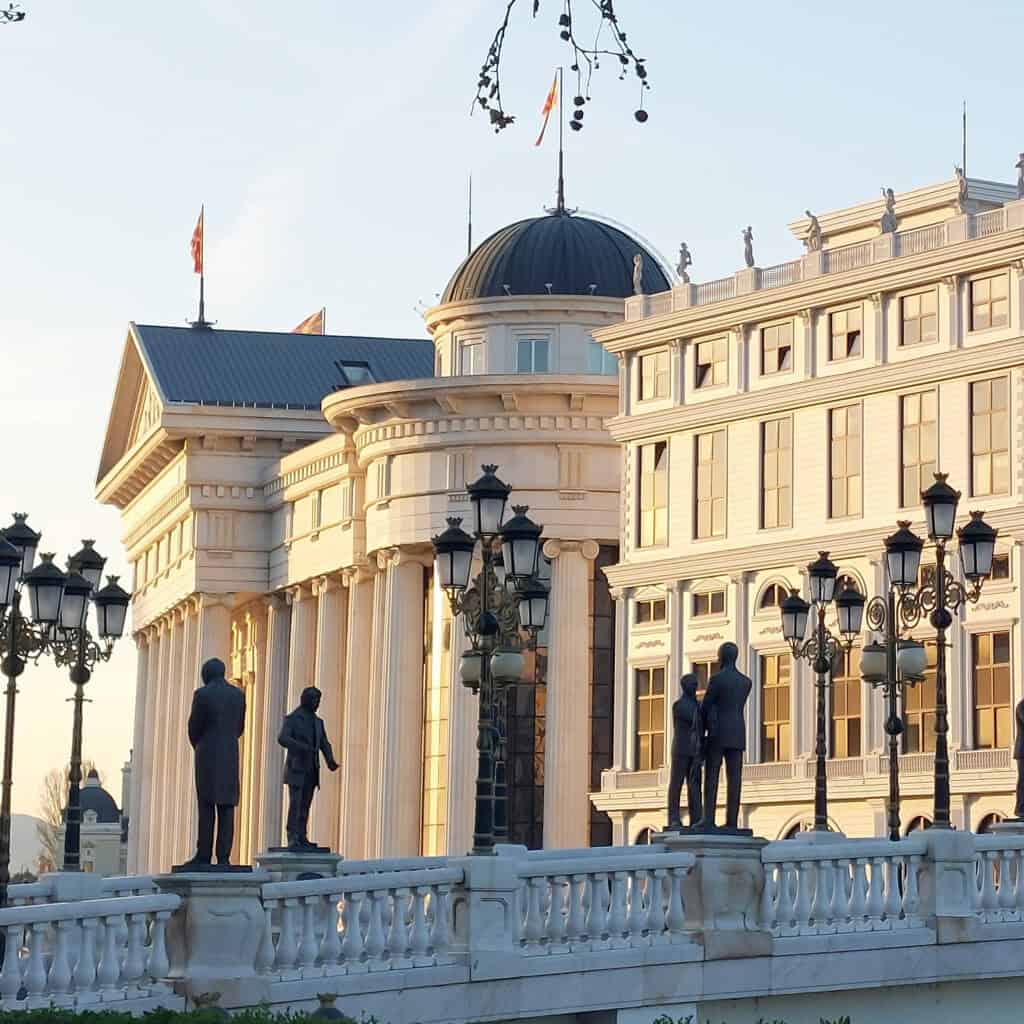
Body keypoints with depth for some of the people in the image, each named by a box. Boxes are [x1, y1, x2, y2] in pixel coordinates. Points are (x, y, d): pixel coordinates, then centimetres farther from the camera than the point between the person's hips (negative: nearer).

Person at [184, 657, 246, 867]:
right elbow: (239, 727, 13)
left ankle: (204, 856, -6)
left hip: (207, 756, -4)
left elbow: (194, 727, -1)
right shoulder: (238, 694, 8)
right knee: (227, 806, 3)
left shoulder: (202, 694, -8)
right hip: (231, 757, 4)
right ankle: (224, 856, -2)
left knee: (206, 806, -3)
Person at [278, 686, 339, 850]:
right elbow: (282, 738, -22)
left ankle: (301, 839, 4)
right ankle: (292, 840, -16)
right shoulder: (291, 719, -6)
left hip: (311, 771, 6)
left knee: (305, 805, 3)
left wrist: (330, 761, -8)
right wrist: (303, 747, -34)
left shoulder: (317, 721, 14)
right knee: (295, 804, -13)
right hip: (296, 769, -6)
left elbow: (324, 744, 11)